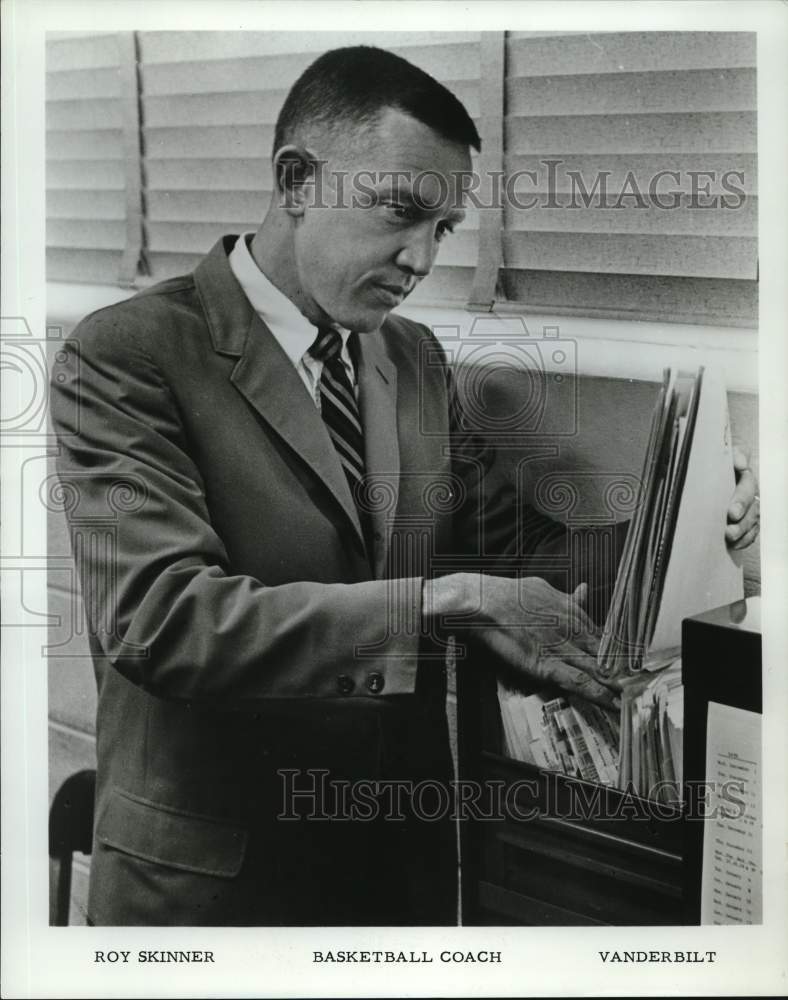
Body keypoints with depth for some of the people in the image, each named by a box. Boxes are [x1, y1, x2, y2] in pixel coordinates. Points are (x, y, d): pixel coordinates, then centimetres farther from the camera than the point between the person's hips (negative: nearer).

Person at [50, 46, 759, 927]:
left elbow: (492, 541, 5)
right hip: (212, 883, -5)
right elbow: (160, 616, -26)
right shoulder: (126, 357, -15)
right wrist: (444, 601, -30)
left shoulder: (416, 359, 8)